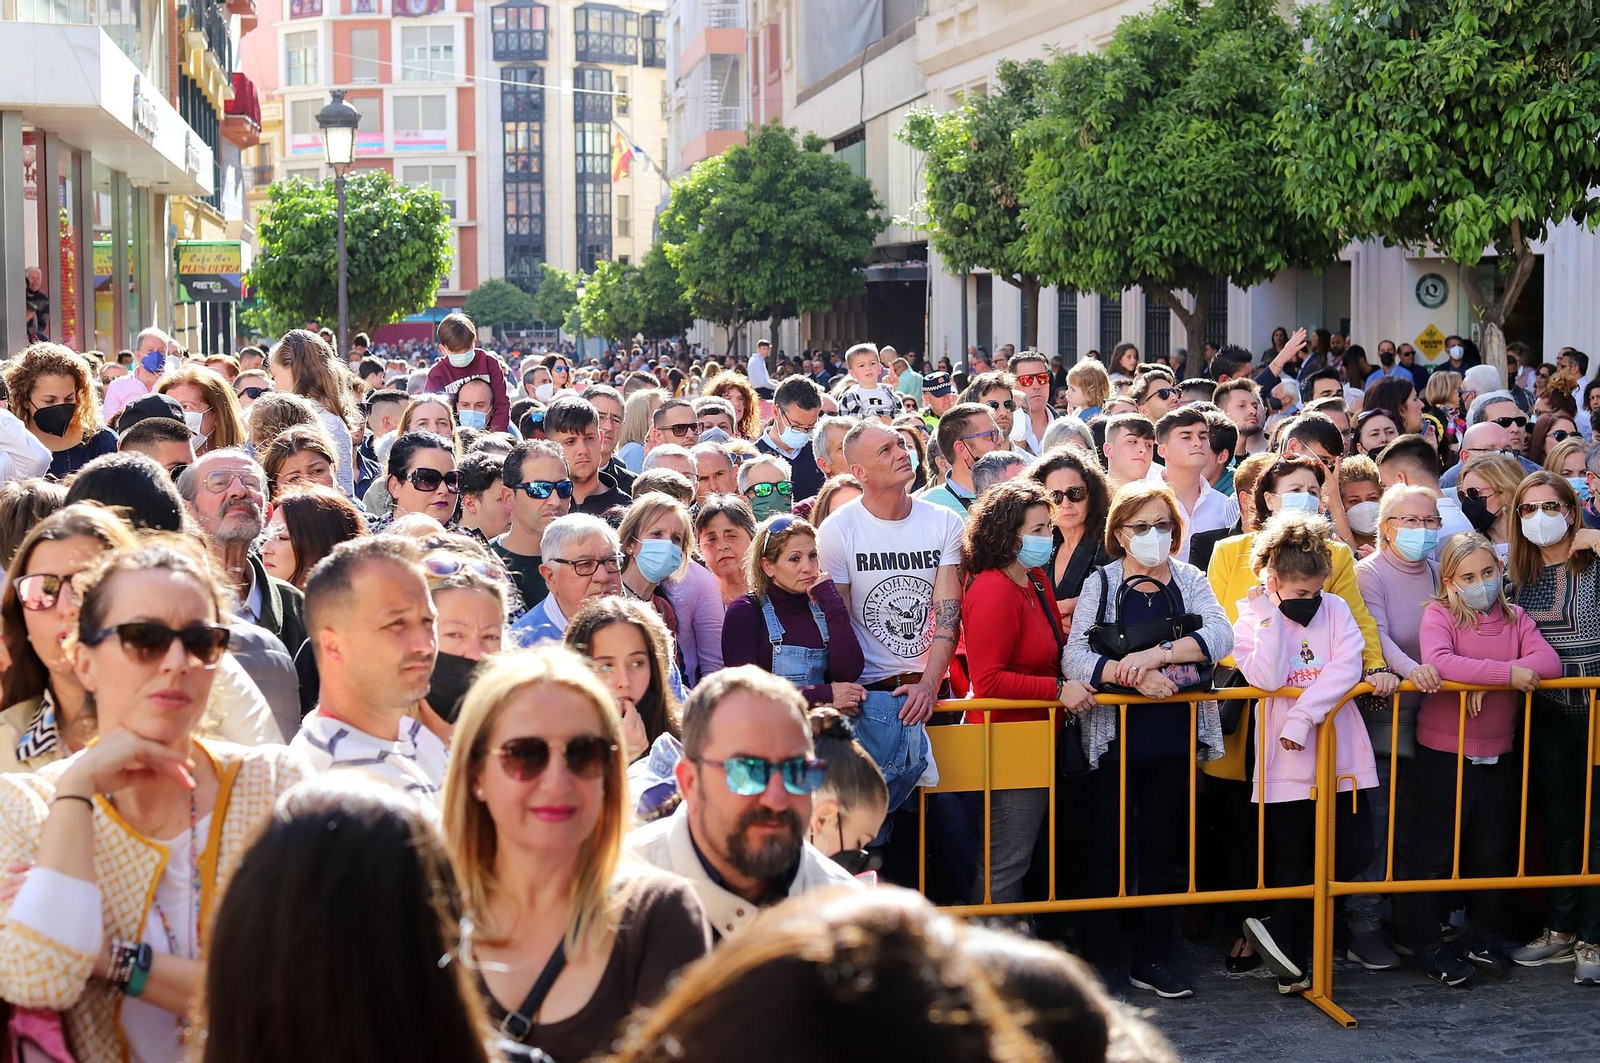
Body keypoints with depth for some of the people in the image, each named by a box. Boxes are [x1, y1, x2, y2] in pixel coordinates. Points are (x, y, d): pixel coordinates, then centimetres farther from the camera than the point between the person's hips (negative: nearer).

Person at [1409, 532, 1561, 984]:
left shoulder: (1514, 618, 4)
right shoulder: (1438, 614, -9)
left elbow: (1548, 661, -11)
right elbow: (1438, 663, -28)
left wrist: (1487, 684, -23)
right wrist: (1506, 672, -30)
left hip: (1496, 756, 5)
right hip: (1442, 755, -5)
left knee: (1494, 853, 14)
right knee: (1433, 853, 3)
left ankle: (1488, 941, 28)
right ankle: (1426, 943, 15)